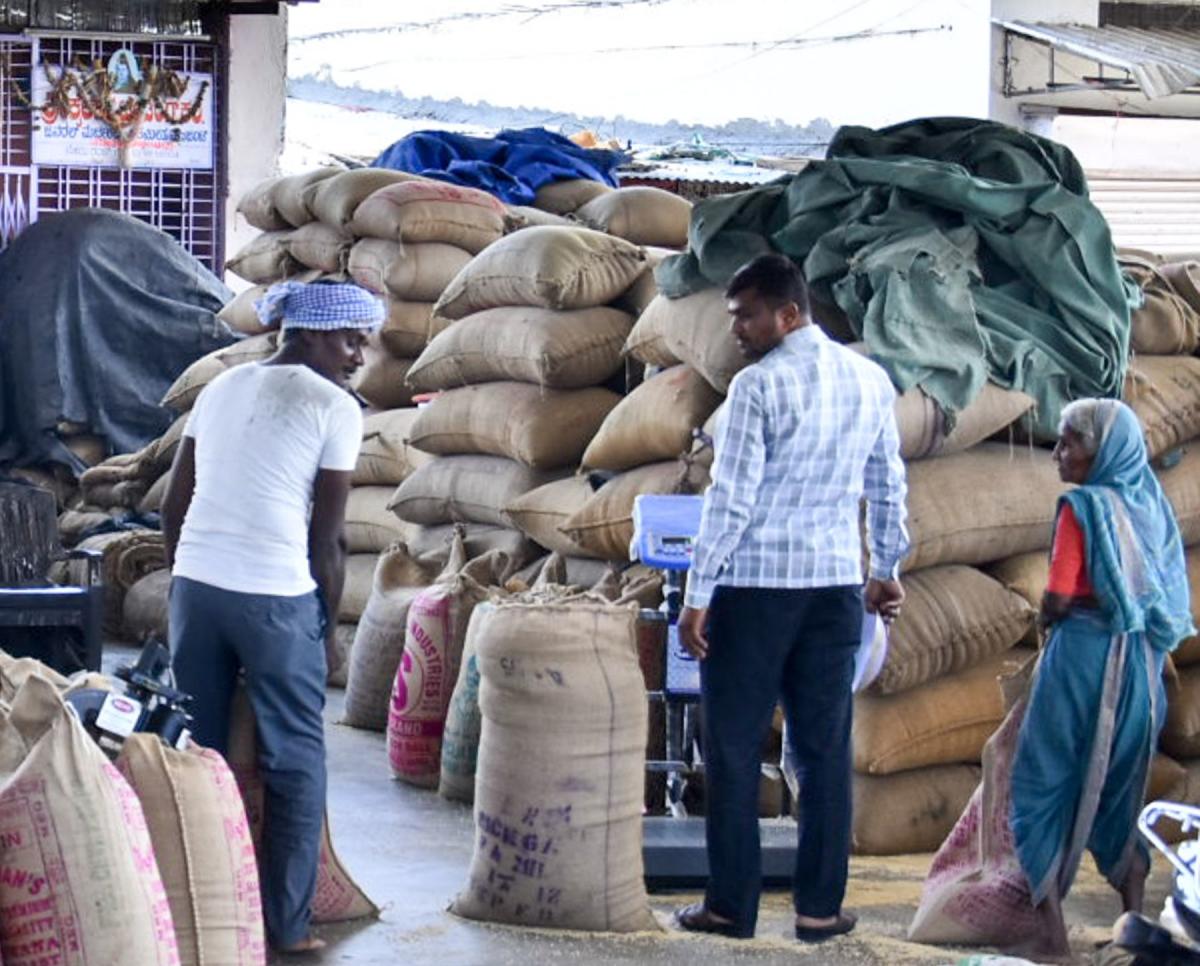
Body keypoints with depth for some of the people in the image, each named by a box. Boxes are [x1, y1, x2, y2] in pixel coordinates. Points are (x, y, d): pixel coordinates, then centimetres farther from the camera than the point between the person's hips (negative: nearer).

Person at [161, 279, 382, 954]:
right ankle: (289, 922, 8)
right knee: (295, 760, 6)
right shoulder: (335, 407, -5)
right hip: (278, 596, -5)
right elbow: (328, 536, -5)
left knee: (195, 752, 12)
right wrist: (328, 627, 6)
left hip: (196, 587, 6)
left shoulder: (219, 390, 13)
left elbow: (174, 505, 14)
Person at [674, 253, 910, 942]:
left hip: (756, 586, -5)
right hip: (836, 584, 5)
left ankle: (733, 906, 5)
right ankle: (820, 907, 9)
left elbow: (731, 498, -14)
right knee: (826, 749, 8)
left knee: (736, 749, 4)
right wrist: (888, 569, 25)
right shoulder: (871, 380, 6)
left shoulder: (760, 385, -12)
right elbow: (889, 486, 13)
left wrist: (699, 595, -11)